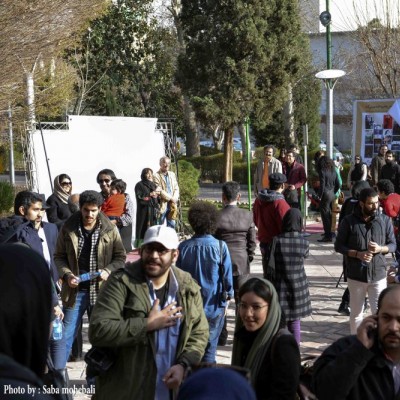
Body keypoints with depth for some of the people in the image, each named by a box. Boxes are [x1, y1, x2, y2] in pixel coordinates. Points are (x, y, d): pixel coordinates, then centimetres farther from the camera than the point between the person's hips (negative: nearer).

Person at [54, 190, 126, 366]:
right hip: (75, 290, 0)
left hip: (101, 291, 0)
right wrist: (67, 274, -12)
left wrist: (108, 271, -15)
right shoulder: (68, 228, -4)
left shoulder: (110, 229, -5)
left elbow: (120, 257, 3)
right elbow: (59, 257, 5)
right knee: (66, 335, 4)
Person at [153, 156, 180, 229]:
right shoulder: (156, 176, -6)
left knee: (172, 225, 9)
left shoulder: (172, 174, 14)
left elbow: (176, 188, 13)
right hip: (162, 204, -6)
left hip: (172, 204, 6)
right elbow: (159, 191, -14)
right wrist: (170, 198, -14)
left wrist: (175, 198, -5)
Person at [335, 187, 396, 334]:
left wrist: (380, 248, -15)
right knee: (356, 312, 13)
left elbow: (393, 245, 6)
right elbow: (338, 246, -1)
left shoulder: (385, 220, 0)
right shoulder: (349, 221, -5)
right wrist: (357, 254, -16)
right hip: (356, 275, 0)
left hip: (378, 275, 0)